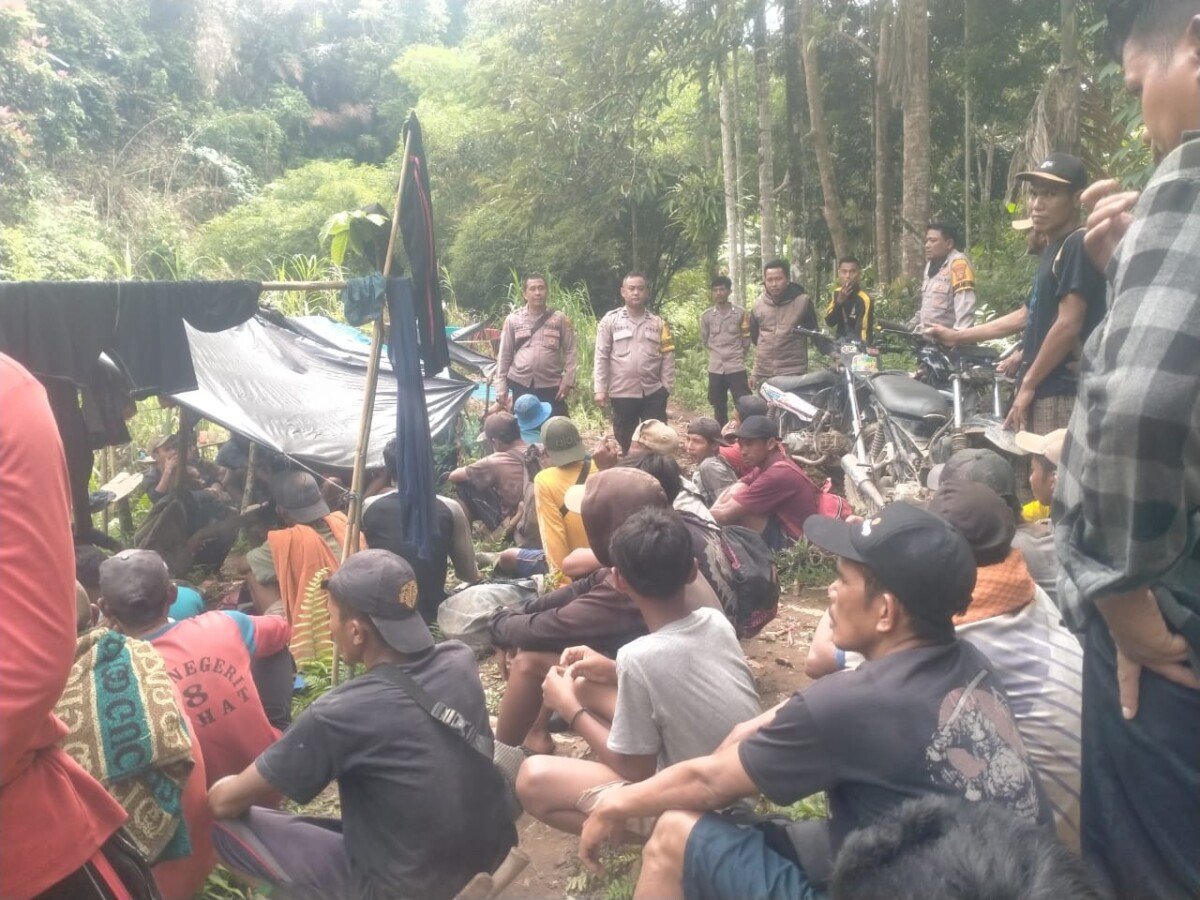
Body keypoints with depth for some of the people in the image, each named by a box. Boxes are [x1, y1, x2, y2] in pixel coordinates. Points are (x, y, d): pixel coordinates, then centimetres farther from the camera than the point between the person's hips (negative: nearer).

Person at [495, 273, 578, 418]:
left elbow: (571, 351, 3)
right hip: (521, 385, 1)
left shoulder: (559, 318, 3)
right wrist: (501, 386, 2)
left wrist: (567, 380, -8)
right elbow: (504, 355, 7)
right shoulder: (513, 319, 5)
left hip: (551, 386, -1)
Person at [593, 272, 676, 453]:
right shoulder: (610, 321, 0)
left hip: (653, 393, 1)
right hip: (622, 393, -1)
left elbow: (667, 357, 5)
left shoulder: (659, 323, 6)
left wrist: (666, 387, -1)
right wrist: (600, 390, -6)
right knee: (625, 441, 11)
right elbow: (601, 357, -2)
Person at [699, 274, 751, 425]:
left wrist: (736, 354, 9)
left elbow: (746, 341, 5)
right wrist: (717, 352, 10)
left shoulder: (740, 313, 0)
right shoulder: (706, 315, 4)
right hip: (715, 368, 2)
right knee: (719, 407, 11)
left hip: (736, 367, -2)